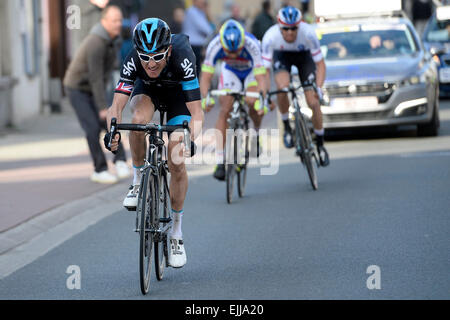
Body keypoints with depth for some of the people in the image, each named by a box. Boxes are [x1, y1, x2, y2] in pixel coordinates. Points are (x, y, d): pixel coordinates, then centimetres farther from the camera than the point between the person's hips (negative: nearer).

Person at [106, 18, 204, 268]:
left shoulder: (182, 59, -40)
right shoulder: (133, 62, -35)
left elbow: (196, 112, -43)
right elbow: (117, 106, -38)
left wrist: (191, 138, -60)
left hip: (178, 93, -1)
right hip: (147, 90, 1)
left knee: (176, 163, -12)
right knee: (139, 118, -35)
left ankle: (176, 233, 3)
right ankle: (138, 181, -12)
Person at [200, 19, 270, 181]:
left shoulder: (251, 45, -39)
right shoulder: (215, 46, -34)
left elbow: (261, 77, -44)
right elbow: (206, 76, -32)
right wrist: (205, 98, -49)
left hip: (252, 71, -1)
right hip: (230, 72, 1)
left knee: (252, 103, -26)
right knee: (225, 111, -14)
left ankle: (257, 132, 8)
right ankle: (220, 163, -14)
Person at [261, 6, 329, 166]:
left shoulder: (308, 33, -36)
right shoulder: (270, 37, -35)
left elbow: (320, 64, -28)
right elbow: (265, 69, -29)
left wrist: (319, 87, -41)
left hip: (304, 56, 0)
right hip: (282, 56, 0)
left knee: (313, 102, -10)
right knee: (283, 87, -32)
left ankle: (320, 145, 10)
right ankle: (287, 127, -6)